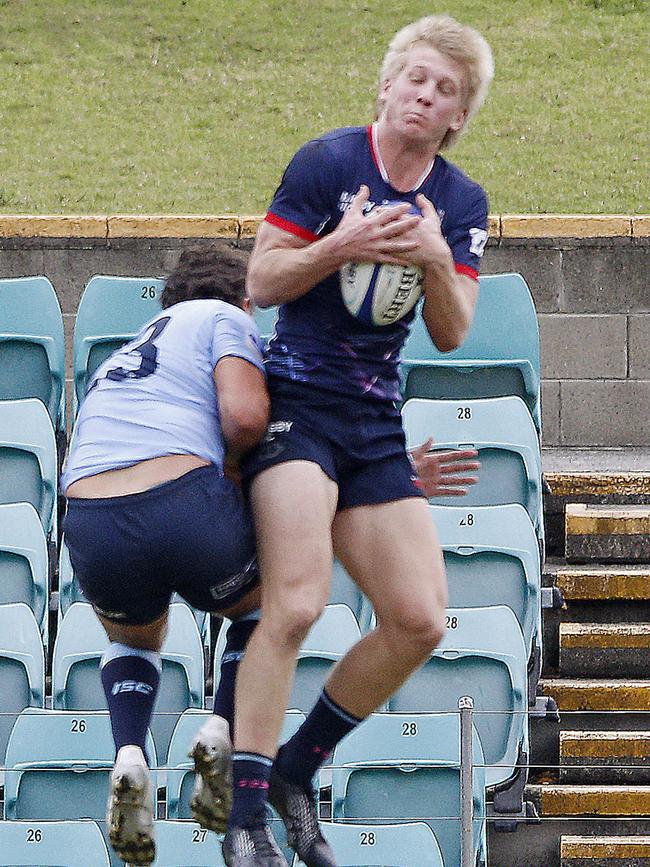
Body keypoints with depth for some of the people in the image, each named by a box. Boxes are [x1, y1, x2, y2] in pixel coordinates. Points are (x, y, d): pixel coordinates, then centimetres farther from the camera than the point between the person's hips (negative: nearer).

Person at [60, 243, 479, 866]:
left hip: (92, 532, 4)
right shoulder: (222, 318, 17)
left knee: (134, 640, 37)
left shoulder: (118, 364, 36)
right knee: (263, 606, 31)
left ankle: (128, 753, 6)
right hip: (184, 506, -4)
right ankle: (225, 731, 5)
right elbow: (245, 416, -5)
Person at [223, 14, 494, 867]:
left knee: (419, 621, -2)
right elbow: (261, 282, -5)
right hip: (295, 401, -6)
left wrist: (437, 260, -13)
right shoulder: (329, 162, -6)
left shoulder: (462, 203, 9)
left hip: (376, 422, 6)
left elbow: (453, 333, 5)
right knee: (296, 602, -23)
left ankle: (295, 770, 15)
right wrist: (342, 246, -20)